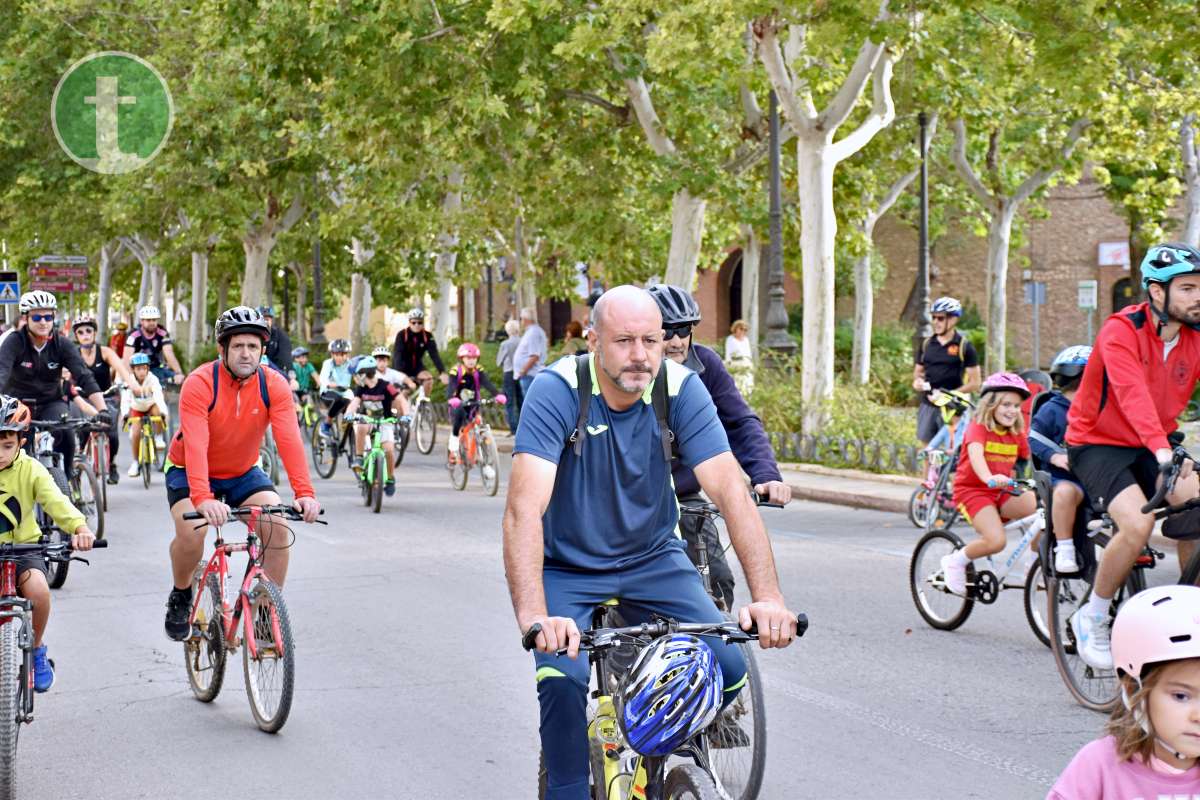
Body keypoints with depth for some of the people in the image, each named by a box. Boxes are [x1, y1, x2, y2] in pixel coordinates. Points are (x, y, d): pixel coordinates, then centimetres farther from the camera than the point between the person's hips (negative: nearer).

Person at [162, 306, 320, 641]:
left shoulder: (274, 386, -18)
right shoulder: (199, 384, -27)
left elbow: (289, 440, -28)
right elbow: (195, 446, -38)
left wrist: (305, 493, -41)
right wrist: (202, 498, -52)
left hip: (243, 473, 3)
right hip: (190, 472, -3)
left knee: (278, 526, -19)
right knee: (191, 533, -27)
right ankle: (180, 597, 3)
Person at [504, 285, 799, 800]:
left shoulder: (681, 389, -16)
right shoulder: (557, 391, -24)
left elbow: (731, 491, -21)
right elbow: (525, 508, -34)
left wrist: (767, 597, -34)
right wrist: (533, 616, -47)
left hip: (651, 560, 3)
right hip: (567, 569, -2)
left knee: (727, 670, -15)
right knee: (563, 680, -27)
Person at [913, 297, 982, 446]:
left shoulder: (964, 346, -4)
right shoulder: (927, 344, 9)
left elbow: (975, 383, -5)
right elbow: (918, 371, 20)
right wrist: (917, 381, -4)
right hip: (927, 405, 4)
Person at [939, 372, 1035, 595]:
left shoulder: (1017, 434, 7)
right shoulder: (978, 427, -13)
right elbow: (976, 454, -32)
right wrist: (989, 478, -51)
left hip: (1002, 493, 6)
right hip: (972, 490, -6)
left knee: (1040, 504, -22)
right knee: (996, 541, -27)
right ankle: (955, 562, 1)